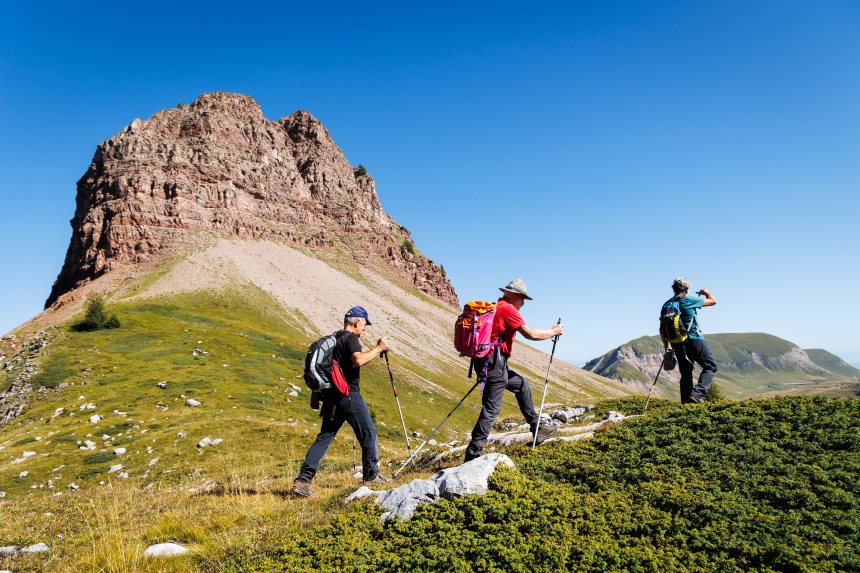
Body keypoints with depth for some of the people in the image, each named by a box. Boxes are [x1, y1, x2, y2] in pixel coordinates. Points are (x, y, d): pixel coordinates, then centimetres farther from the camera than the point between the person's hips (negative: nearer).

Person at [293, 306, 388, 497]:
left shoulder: (334, 338, 17)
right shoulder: (350, 338, -10)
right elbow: (359, 360, -26)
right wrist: (378, 348, -16)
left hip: (332, 396, 8)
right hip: (349, 395, -8)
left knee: (324, 437, 7)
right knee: (368, 433, 5)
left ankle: (303, 479, -1)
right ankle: (371, 476, 12)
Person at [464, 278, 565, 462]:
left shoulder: (494, 307, 17)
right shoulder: (508, 308, -11)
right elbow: (530, 334, -14)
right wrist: (553, 332, 0)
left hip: (492, 363, 10)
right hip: (494, 363, -10)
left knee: (522, 384, 23)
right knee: (492, 408, -9)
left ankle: (536, 428, 29)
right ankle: (473, 453, -8)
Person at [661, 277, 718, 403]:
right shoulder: (689, 300, -7)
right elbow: (713, 301, 6)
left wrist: (666, 347, 19)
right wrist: (706, 292, 27)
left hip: (677, 344, 6)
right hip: (694, 340, -6)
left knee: (686, 374, 13)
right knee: (710, 366, 2)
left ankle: (686, 401, 13)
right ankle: (697, 393, -14)